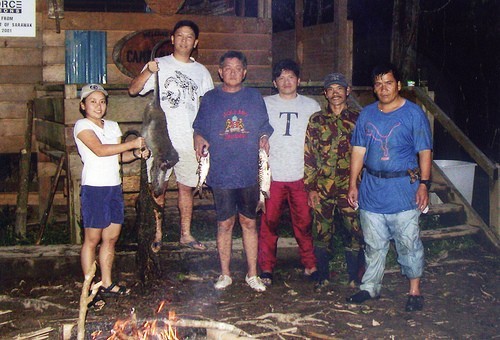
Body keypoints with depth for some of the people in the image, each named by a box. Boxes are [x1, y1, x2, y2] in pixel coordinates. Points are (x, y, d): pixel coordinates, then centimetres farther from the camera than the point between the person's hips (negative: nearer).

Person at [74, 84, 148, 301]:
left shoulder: (112, 126, 16)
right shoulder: (82, 126, -6)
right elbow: (99, 150, -20)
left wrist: (137, 154, -4)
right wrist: (132, 144, -20)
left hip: (114, 186, 7)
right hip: (94, 187, -7)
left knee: (111, 237, 10)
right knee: (92, 239, -1)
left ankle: (106, 284, 20)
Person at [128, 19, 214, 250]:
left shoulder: (201, 72, 11)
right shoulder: (159, 65, 1)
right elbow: (133, 90, -9)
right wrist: (148, 72, -26)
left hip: (189, 140, 3)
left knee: (186, 187, 10)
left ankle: (186, 234, 20)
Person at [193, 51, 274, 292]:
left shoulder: (254, 97, 9)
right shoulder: (210, 99, 7)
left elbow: (264, 128, 14)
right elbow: (199, 129, 10)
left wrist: (264, 139, -7)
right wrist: (199, 140, -11)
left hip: (248, 172, 1)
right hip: (221, 172, -1)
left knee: (249, 222, 8)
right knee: (225, 223, 5)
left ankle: (252, 274, 18)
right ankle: (225, 274, 19)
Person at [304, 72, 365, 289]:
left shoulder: (357, 120, 5)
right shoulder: (316, 121, 6)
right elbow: (309, 155, 6)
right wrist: (311, 187, 0)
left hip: (351, 188, -1)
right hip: (322, 188, 1)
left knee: (354, 234, 1)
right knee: (323, 234, 8)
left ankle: (354, 278, 16)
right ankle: (323, 276, 22)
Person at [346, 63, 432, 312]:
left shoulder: (413, 114, -3)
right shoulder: (367, 114, 8)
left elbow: (424, 152, -4)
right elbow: (358, 150, 9)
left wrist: (423, 184, -11)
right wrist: (353, 184, 5)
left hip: (403, 190, -4)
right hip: (371, 189, 4)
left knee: (408, 243, 1)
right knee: (373, 244, 13)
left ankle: (415, 291, 14)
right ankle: (370, 287, 27)